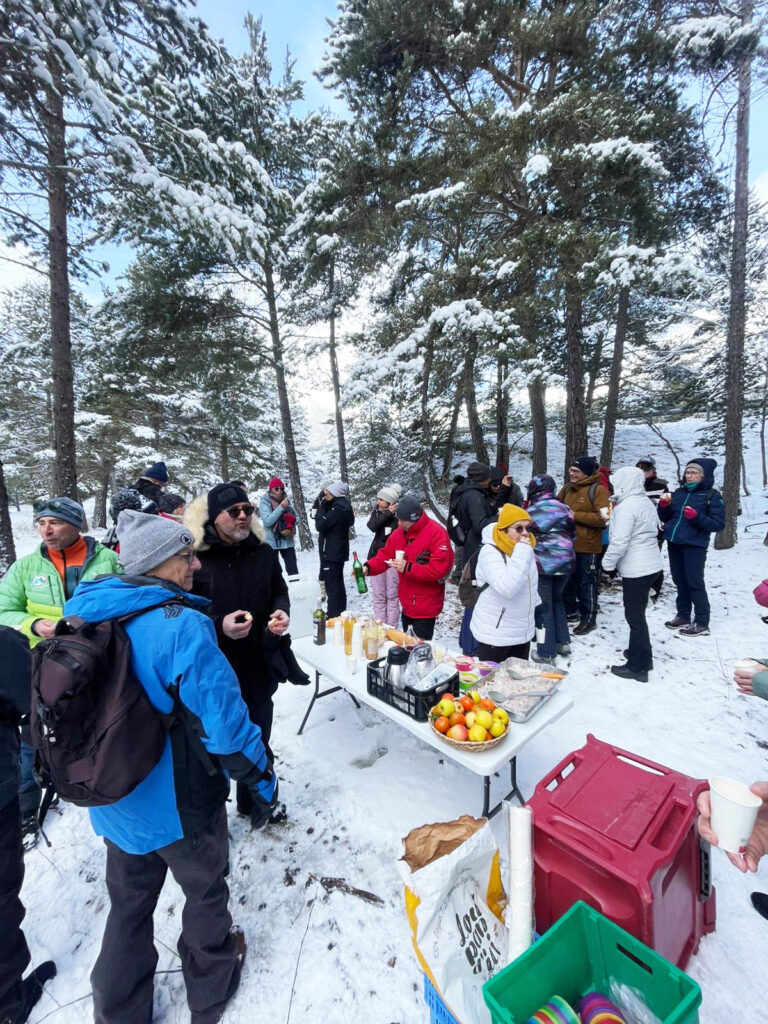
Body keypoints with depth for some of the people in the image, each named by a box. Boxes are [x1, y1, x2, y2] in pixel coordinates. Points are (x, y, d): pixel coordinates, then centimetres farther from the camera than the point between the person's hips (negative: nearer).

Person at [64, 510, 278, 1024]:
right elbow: (222, 718, -28)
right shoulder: (182, 626, -31)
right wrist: (262, 781, -13)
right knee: (206, 889, 24)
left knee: (129, 901, 29)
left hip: (113, 799, 5)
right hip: (178, 802, -5)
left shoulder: (87, 615, -8)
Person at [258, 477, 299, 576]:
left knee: (293, 570, 4)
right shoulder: (264, 503, -3)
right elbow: (267, 521, -18)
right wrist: (281, 507, -19)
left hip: (287, 541, 3)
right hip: (272, 542, -3)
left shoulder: (286, 500, 8)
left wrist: (292, 519, -11)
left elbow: (296, 519, 12)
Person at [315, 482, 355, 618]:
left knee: (332, 586, -2)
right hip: (337, 551, 10)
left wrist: (322, 504, -13)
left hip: (332, 552, -10)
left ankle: (334, 617, 6)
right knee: (337, 584, 19)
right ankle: (340, 614, 32)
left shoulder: (338, 508, -21)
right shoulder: (342, 505, 9)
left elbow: (320, 525, -20)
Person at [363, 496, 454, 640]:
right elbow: (385, 555, 5)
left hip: (426, 607, -7)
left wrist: (408, 568, -26)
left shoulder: (437, 533, -20)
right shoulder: (398, 533, 2)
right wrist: (368, 567, -15)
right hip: (407, 604, 7)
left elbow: (440, 568, -26)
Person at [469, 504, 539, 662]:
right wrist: (522, 552, -32)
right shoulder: (490, 552, -21)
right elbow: (507, 588, -35)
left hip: (523, 632, 8)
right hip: (494, 635, -7)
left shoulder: (525, 549, 3)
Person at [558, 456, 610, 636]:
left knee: (586, 583, 6)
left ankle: (589, 618, 19)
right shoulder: (567, 488, 8)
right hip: (567, 544, 7)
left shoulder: (598, 489, -12)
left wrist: (575, 515, -19)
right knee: (568, 579, 19)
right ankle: (570, 609, 36)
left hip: (587, 547, -7)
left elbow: (603, 518, -21)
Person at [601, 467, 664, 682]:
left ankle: (638, 666, 9)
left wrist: (608, 564, -10)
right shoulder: (647, 503, 12)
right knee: (638, 613, 21)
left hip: (636, 569, -10)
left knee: (634, 616, -1)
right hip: (650, 565, 10)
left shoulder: (626, 506, -18)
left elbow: (619, 541, -23)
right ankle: (641, 654, 34)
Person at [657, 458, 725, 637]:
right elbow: (665, 518, 12)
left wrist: (696, 517, -25)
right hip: (674, 543, 6)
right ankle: (683, 616, 25)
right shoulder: (679, 492, 9)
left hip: (695, 546, -6)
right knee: (680, 581, 13)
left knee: (695, 583, -3)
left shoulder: (712, 495, -5)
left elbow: (718, 524, -11)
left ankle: (702, 624, 7)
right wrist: (664, 505, -7)